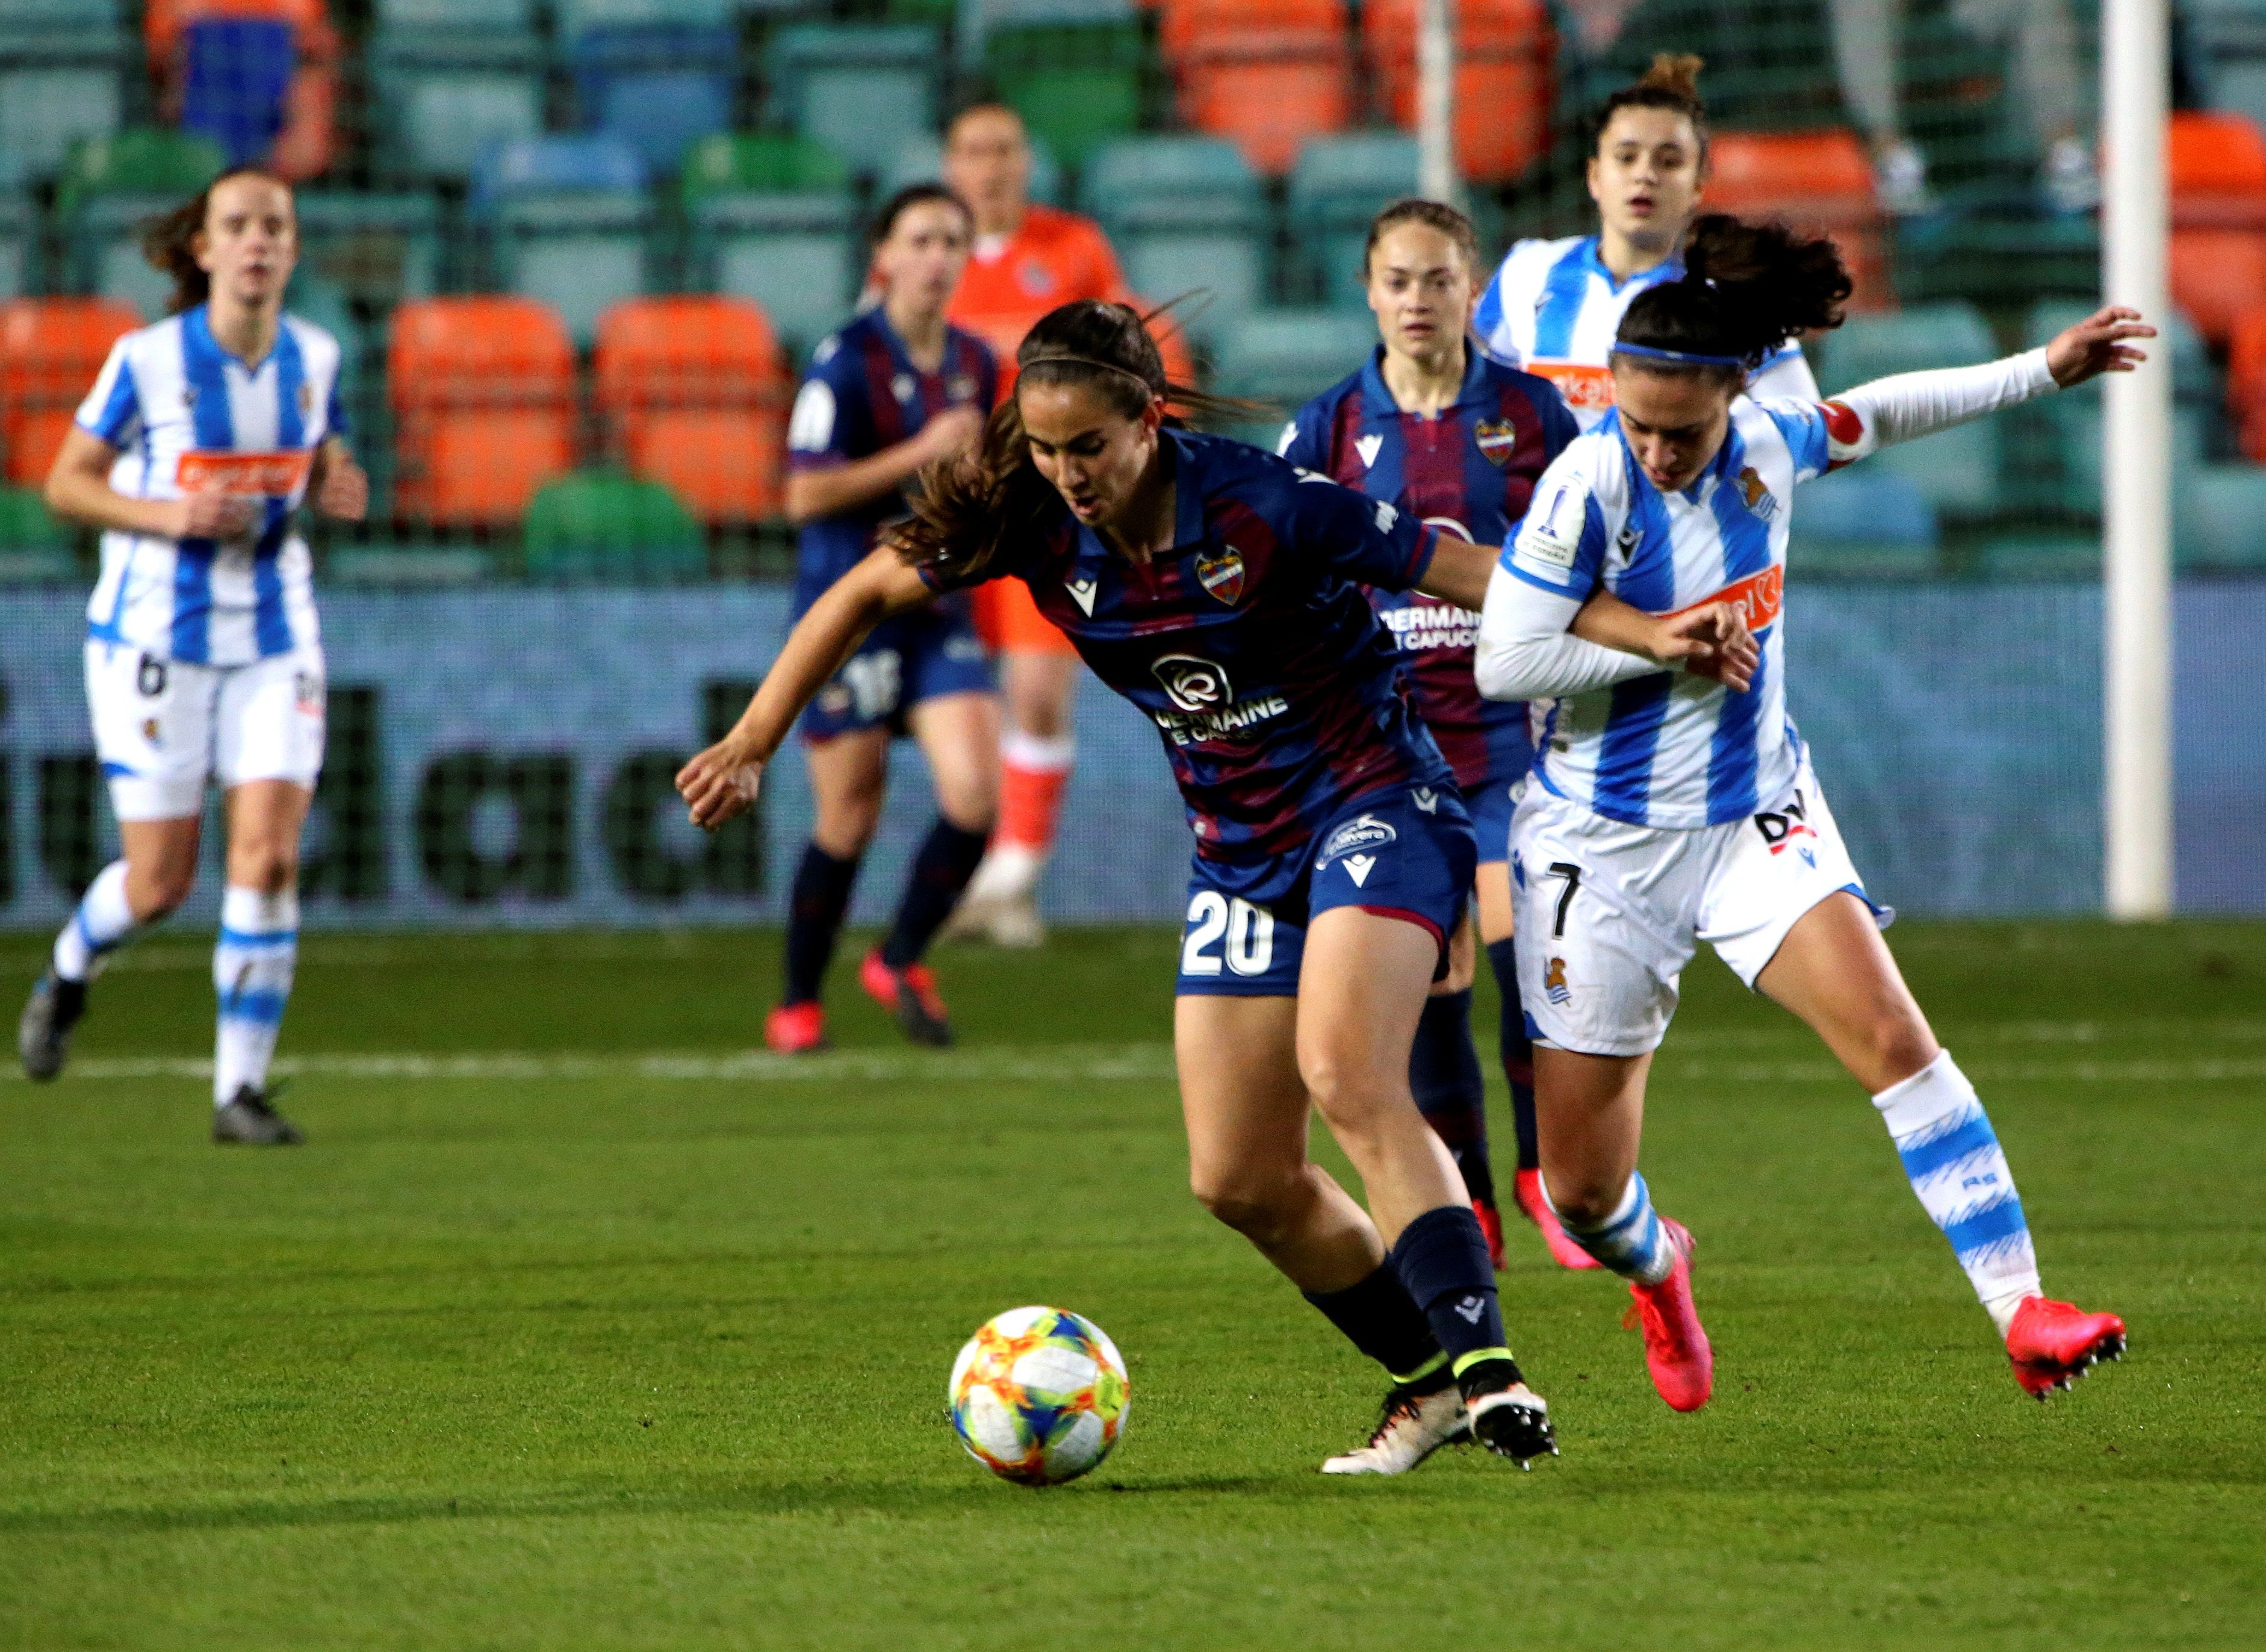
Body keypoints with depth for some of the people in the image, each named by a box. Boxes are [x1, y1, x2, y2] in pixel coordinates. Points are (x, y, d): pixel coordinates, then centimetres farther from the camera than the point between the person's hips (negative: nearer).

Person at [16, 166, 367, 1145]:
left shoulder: (314, 357, 0)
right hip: (156, 637, -3)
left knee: (269, 856, -12)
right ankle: (69, 971, 37)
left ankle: (240, 1090, -4)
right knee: (160, 884, 2)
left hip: (273, 639, 3)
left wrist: (340, 488, -8)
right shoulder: (147, 360, -11)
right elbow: (66, 484, -4)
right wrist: (167, 515, -20)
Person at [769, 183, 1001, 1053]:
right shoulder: (847, 361, -11)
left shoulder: (974, 363, 9)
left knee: (974, 793, -12)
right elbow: (805, 494, -17)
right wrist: (920, 455, -19)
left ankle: (900, 961, 10)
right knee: (849, 819, 1)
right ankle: (798, 1004, 19)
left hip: (938, 611, 5)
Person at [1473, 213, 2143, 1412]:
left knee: (1891, 1035, -21)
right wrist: (1668, 642, -18)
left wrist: (2047, 370, 23)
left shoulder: (1768, 447, -6)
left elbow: (1866, 418, 17)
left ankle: (2019, 1311, -19)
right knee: (1581, 1188, 2)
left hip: (1757, 817, 3)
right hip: (1602, 847, -3)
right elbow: (1505, 660, -16)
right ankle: (1656, 1271, 39)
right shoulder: (1590, 483, -20)